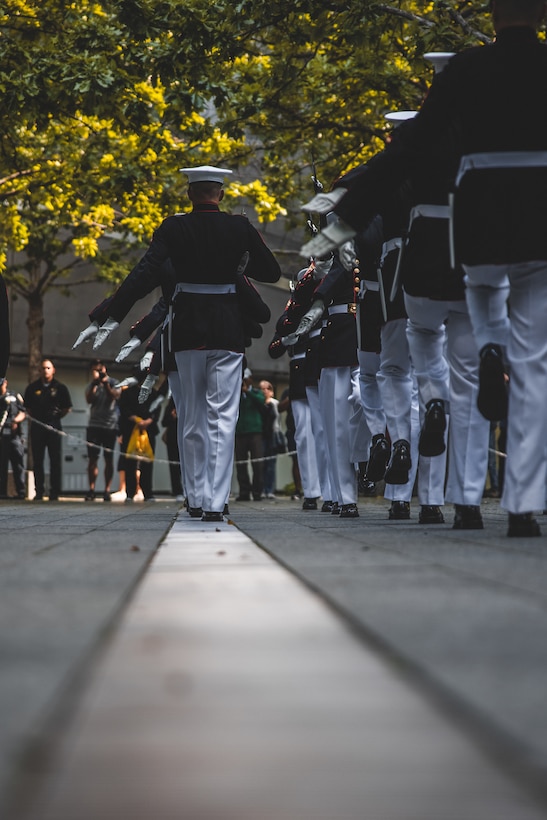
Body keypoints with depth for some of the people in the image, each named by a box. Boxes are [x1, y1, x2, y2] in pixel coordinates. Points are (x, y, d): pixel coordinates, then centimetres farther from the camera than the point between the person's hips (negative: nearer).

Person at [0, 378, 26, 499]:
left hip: (14, 434, 0)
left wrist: (16, 420, -10)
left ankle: (21, 491, -1)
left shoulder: (15, 397, 14)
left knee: (18, 464, -2)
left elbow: (23, 413, 10)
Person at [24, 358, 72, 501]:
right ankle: (39, 492, 6)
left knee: (55, 460, -2)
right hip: (37, 427, 2)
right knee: (37, 461, 2)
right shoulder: (32, 387, 7)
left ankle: (54, 493, 1)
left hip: (54, 427, -1)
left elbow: (67, 408, 10)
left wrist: (56, 417, 5)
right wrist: (34, 418, 6)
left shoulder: (60, 387, 4)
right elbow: (27, 407, 16)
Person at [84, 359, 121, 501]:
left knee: (109, 459, 0)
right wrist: (94, 383, -11)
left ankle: (107, 490, 2)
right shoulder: (91, 385, 13)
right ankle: (91, 490, -5)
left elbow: (115, 396, -8)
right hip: (94, 425, 2)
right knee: (92, 458, -4)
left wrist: (106, 383, -13)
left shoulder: (113, 383, 7)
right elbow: (89, 399, -3)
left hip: (110, 425, -2)